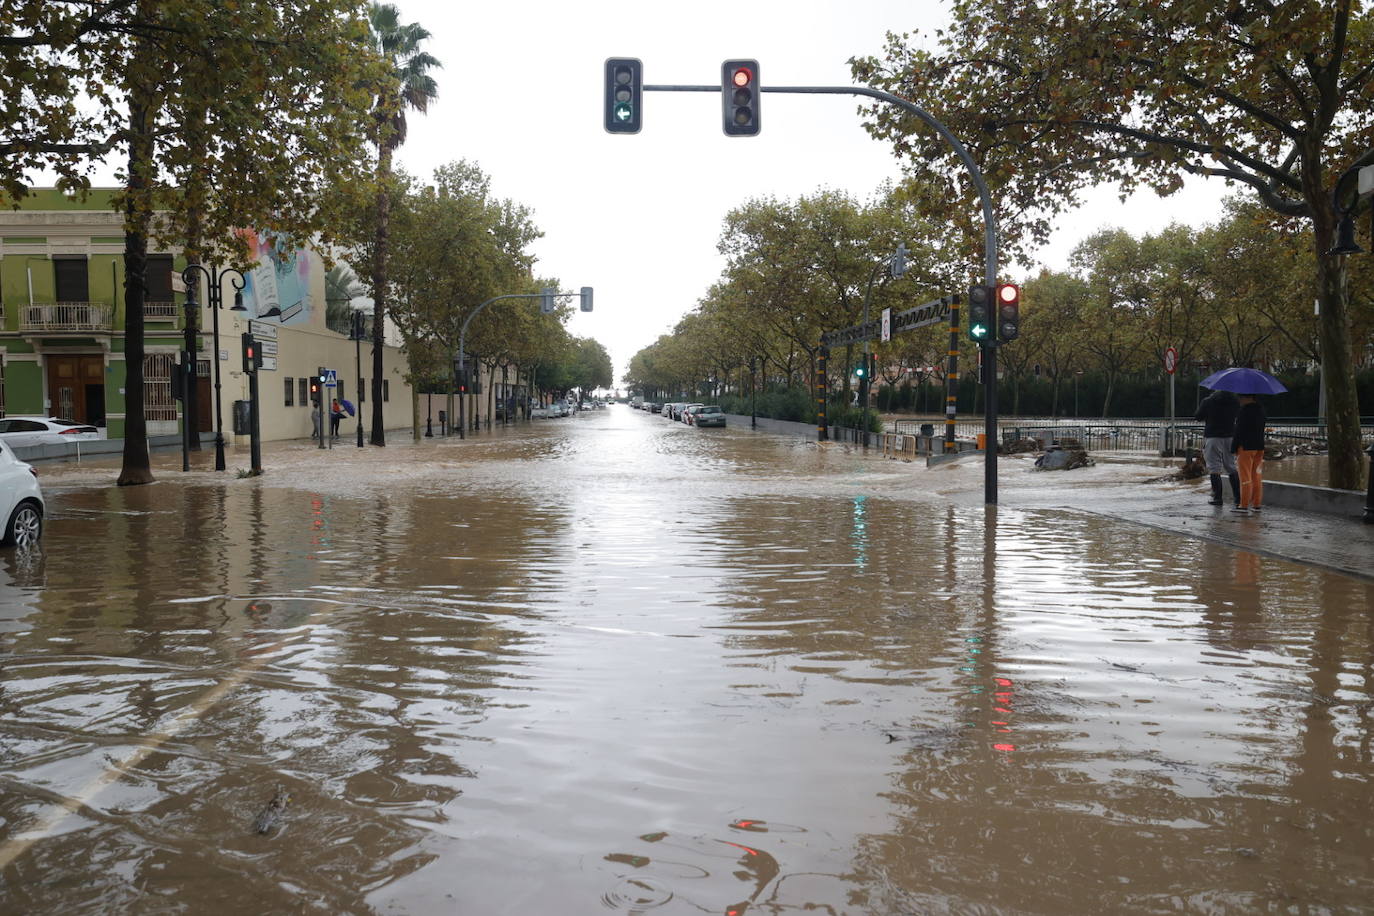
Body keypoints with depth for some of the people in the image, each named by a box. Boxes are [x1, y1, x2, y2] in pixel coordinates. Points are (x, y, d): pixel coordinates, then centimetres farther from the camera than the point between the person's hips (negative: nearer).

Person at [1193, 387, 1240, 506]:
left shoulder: (1208, 401, -9)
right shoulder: (1235, 401, 3)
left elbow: (1197, 417, -1)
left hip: (1212, 437, -4)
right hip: (1230, 437, 4)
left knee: (1214, 468, -1)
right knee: (1231, 467, 12)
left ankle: (1217, 497, -3)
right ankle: (1238, 497, 12)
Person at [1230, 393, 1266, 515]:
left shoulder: (1245, 410, -15)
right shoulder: (1260, 409, 11)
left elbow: (1239, 431, -16)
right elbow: (1262, 429, 16)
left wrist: (1234, 447, -10)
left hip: (1246, 447, -8)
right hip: (1259, 446, 8)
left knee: (1245, 477, -5)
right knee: (1256, 477, 11)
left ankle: (1244, 505, -4)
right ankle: (1256, 505, 15)